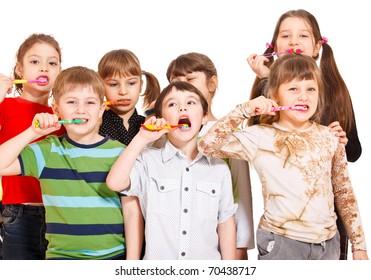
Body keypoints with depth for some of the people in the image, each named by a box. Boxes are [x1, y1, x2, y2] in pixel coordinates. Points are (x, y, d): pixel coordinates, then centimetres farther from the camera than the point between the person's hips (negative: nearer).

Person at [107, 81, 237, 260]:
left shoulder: (219, 168, 2)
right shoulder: (149, 161, -4)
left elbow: (226, 222, 6)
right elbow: (115, 183, -20)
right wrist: (142, 139, -18)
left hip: (207, 267, 2)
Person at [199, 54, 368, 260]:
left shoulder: (330, 138, 4)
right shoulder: (261, 137, -6)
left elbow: (344, 193, 9)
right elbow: (208, 145, -15)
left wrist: (359, 245, 10)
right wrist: (244, 110, -17)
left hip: (328, 243, 4)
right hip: (281, 243, -3)